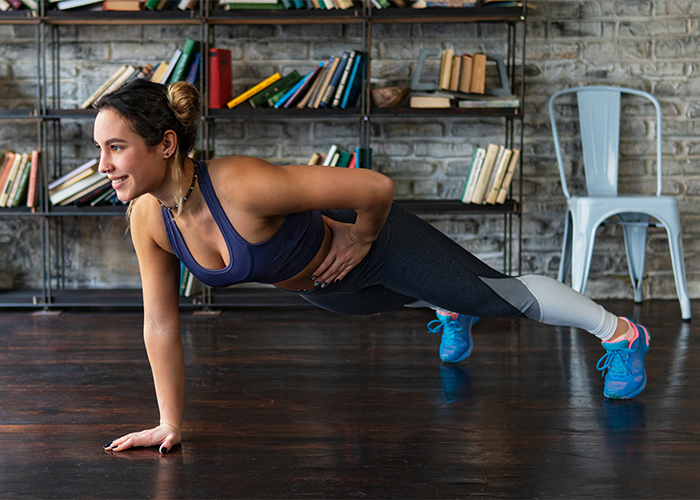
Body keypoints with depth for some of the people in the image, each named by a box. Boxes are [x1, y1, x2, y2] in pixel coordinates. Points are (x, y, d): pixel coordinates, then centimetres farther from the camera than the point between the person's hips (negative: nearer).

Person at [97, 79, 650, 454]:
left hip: (374, 245, -6)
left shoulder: (244, 186, -44)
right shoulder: (147, 218, -23)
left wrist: (361, 237, -17)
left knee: (503, 296, 11)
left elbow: (376, 187, -36)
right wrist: (171, 424, -9)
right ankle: (453, 317, 73)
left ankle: (622, 333, 36)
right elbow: (161, 323, -11)